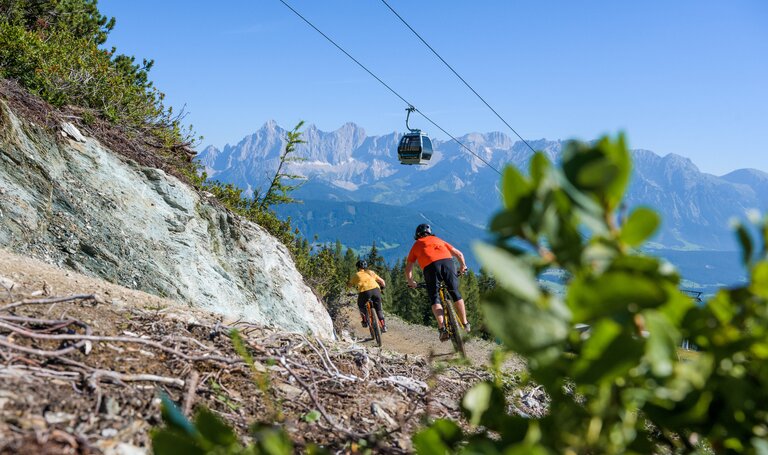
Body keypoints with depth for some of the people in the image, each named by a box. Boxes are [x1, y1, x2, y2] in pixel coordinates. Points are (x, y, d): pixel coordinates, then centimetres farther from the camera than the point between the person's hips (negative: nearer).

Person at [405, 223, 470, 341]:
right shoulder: (438, 240, 36)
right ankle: (465, 324, 17)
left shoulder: (416, 245, 31)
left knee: (434, 298, 4)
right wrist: (462, 266, 49)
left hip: (430, 266, -1)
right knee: (455, 293, 13)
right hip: (447, 261, 2)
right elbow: (459, 254, 34)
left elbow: (408, 268, 28)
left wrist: (411, 283, 41)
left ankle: (442, 328, -11)